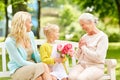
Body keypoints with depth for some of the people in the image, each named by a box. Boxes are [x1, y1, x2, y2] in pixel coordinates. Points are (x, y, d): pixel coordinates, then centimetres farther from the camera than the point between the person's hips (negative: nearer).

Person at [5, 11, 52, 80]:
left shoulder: (30, 34, 3)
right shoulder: (10, 41, -15)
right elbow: (20, 62, -16)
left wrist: (40, 64, -7)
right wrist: (40, 66, -18)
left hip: (32, 66, 5)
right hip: (18, 71, -5)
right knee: (44, 67, -31)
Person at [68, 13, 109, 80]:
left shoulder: (102, 37, -4)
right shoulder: (84, 37, 16)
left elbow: (98, 58, -15)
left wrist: (84, 47, -6)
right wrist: (80, 48, -1)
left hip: (96, 67, -5)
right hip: (81, 65, 5)